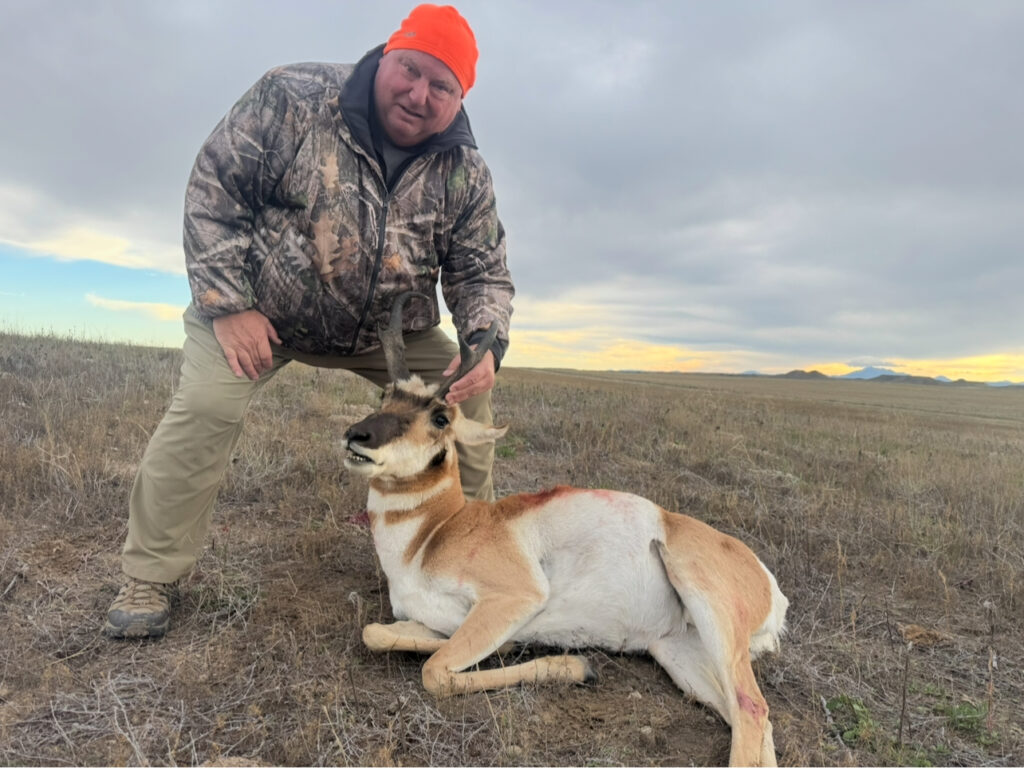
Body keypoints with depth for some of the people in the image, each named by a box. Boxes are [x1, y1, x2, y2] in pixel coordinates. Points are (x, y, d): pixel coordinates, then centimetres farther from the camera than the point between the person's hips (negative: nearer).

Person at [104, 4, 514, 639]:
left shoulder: (465, 174, -10)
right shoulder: (291, 100, -17)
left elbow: (483, 273, -4)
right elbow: (213, 187, -12)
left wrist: (485, 344, -26)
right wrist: (228, 305, -19)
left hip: (389, 325, 3)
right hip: (261, 305, -2)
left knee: (468, 397, -6)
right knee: (205, 409, -22)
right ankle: (151, 577, 1)